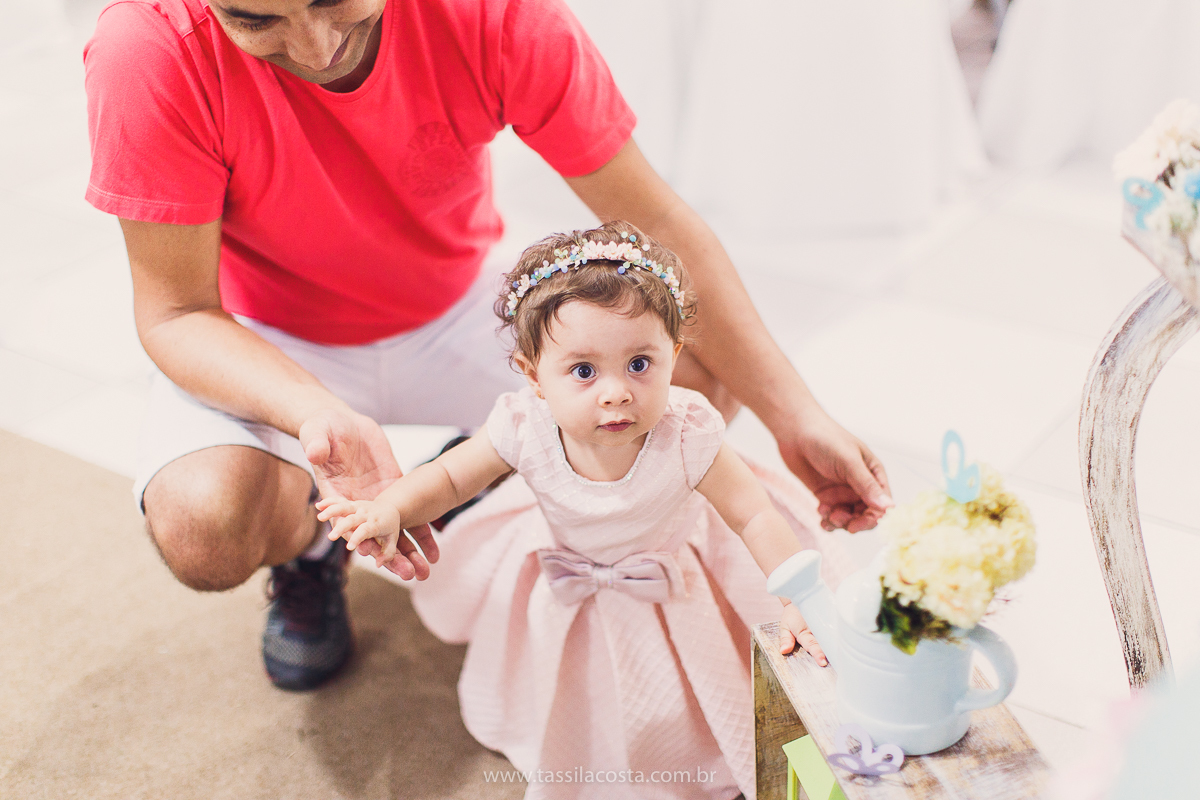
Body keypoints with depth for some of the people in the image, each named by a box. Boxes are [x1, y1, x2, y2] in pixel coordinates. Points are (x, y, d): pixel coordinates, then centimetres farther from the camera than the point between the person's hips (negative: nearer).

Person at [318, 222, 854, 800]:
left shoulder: (685, 438, -35)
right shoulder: (525, 430, -33)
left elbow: (755, 518, -26)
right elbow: (445, 478, -18)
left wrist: (797, 606, -34)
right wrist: (388, 510, -36)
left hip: (667, 574, -1)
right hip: (560, 575, 2)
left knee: (667, 712, 11)